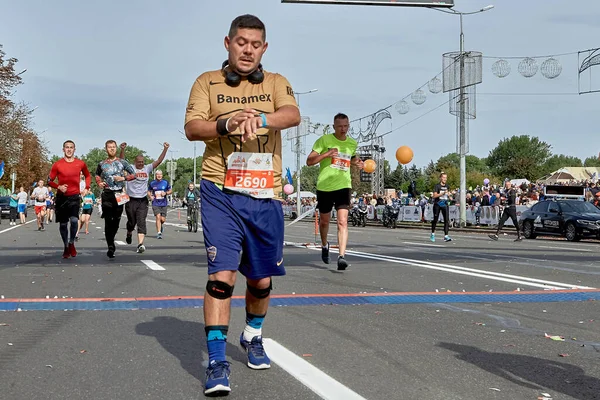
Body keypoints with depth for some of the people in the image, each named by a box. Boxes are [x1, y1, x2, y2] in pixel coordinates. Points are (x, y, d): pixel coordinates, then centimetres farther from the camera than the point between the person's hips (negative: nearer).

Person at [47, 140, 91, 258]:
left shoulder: (81, 164, 2)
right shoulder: (57, 165, -2)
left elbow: (88, 176, 20)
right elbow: (50, 181, 3)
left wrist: (86, 188, 6)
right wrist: (58, 187, -15)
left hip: (75, 196, 0)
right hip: (61, 197, 0)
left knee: (74, 220, -19)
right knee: (63, 224, 6)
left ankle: (71, 243, 5)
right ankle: (66, 247, 24)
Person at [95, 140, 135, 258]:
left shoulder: (122, 162, 6)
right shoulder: (102, 164, 9)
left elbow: (133, 174, 8)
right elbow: (97, 175, 26)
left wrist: (123, 178, -8)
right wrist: (99, 183, 6)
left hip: (119, 194, 1)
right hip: (107, 194, -1)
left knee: (116, 220, 6)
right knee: (108, 221, -8)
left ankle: (111, 240, 29)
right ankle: (110, 246, -7)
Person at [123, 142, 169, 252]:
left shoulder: (147, 168, 6)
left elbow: (159, 161, 1)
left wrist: (165, 149, -11)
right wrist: (122, 150, -34)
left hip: (143, 200, 1)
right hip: (131, 200, -1)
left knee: (141, 222, -9)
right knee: (132, 221, 11)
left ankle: (140, 244, -19)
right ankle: (129, 234, 44)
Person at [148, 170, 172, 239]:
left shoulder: (165, 183, 2)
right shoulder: (152, 183, 2)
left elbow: (171, 190, 11)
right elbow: (149, 191, 16)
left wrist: (165, 193, -9)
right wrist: (150, 196, -4)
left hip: (163, 204, 1)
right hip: (155, 204, -1)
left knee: (163, 219, 2)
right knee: (158, 217, -16)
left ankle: (161, 224, 39)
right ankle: (159, 233, -12)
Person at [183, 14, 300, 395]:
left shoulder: (276, 82, 9)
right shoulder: (207, 82, 7)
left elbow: (293, 115, -11)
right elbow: (191, 127, -6)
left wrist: (259, 119, -32)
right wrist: (226, 124, -25)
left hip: (266, 195, 3)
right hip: (222, 193, -2)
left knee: (261, 279, 13)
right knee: (222, 273, -13)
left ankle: (253, 336, 39)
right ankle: (217, 361, -7)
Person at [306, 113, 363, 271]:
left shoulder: (353, 143, 7)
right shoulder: (324, 140, -5)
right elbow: (309, 161, -8)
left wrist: (357, 162, 6)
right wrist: (326, 154, -22)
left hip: (344, 186, 1)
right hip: (324, 186, -1)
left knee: (343, 221, -16)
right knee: (324, 221, 15)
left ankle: (342, 256, -21)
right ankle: (325, 245, 44)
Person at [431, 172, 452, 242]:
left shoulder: (447, 186, 11)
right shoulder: (437, 186, -7)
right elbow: (434, 195, -19)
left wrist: (448, 195, 13)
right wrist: (443, 193, -26)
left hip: (445, 204, 4)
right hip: (437, 205, -4)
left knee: (447, 220, -10)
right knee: (435, 219, 7)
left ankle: (446, 236, -14)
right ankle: (433, 234, 28)